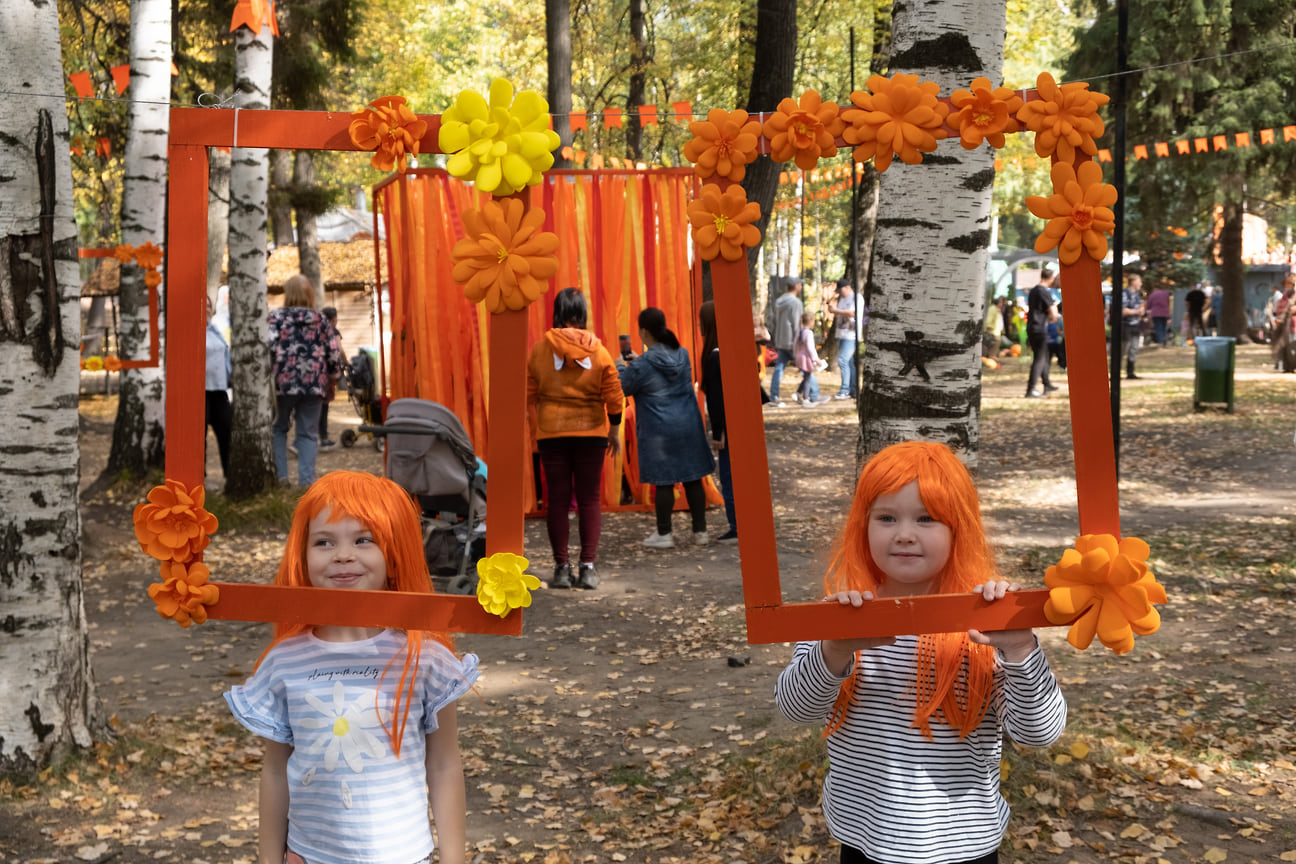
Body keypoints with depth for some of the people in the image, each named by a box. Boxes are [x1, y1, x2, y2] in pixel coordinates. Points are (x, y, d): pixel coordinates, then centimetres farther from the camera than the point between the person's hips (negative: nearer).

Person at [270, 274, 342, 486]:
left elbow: (269, 347, -14)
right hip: (314, 385, 2)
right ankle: (306, 479, 2)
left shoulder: (276, 317, -2)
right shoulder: (321, 320, 5)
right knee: (308, 433, 8)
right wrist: (334, 374, 21)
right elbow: (334, 354, 6)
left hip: (283, 383, -2)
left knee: (278, 429, 15)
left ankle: (280, 475, 8)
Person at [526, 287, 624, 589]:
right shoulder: (597, 350, -3)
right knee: (589, 499, 6)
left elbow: (530, 395, 3)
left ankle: (561, 567, 6)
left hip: (551, 432, 0)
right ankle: (588, 567, 1)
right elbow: (614, 396, -3)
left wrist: (535, 430, 17)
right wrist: (614, 431, 8)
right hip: (591, 431, 0)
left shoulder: (540, 349, -3)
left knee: (557, 499, 6)